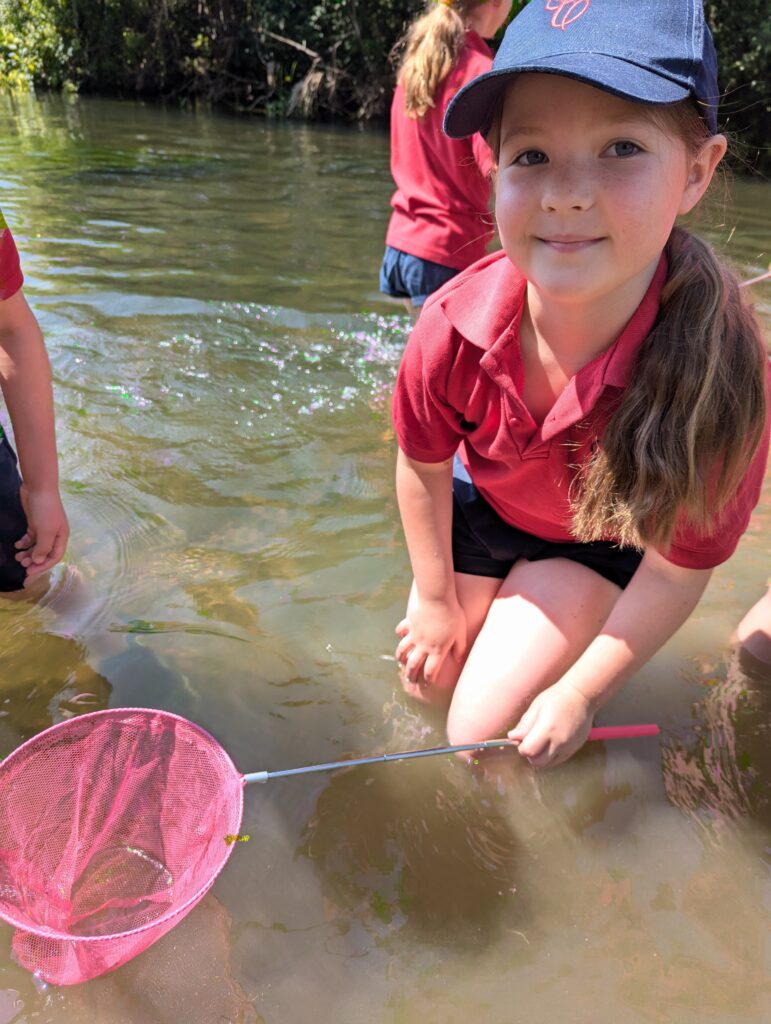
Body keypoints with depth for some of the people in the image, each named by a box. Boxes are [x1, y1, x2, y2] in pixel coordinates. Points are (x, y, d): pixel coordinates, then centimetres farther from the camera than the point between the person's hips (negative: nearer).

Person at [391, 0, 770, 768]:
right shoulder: (454, 328, -33)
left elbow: (675, 571, -24)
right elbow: (424, 466, -12)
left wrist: (580, 691, -13)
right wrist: (437, 598, 0)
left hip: (602, 541, -2)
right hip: (481, 506, 3)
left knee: (483, 732, -2)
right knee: (427, 683, 18)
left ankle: (566, 629, 27)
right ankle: (505, 608, 46)